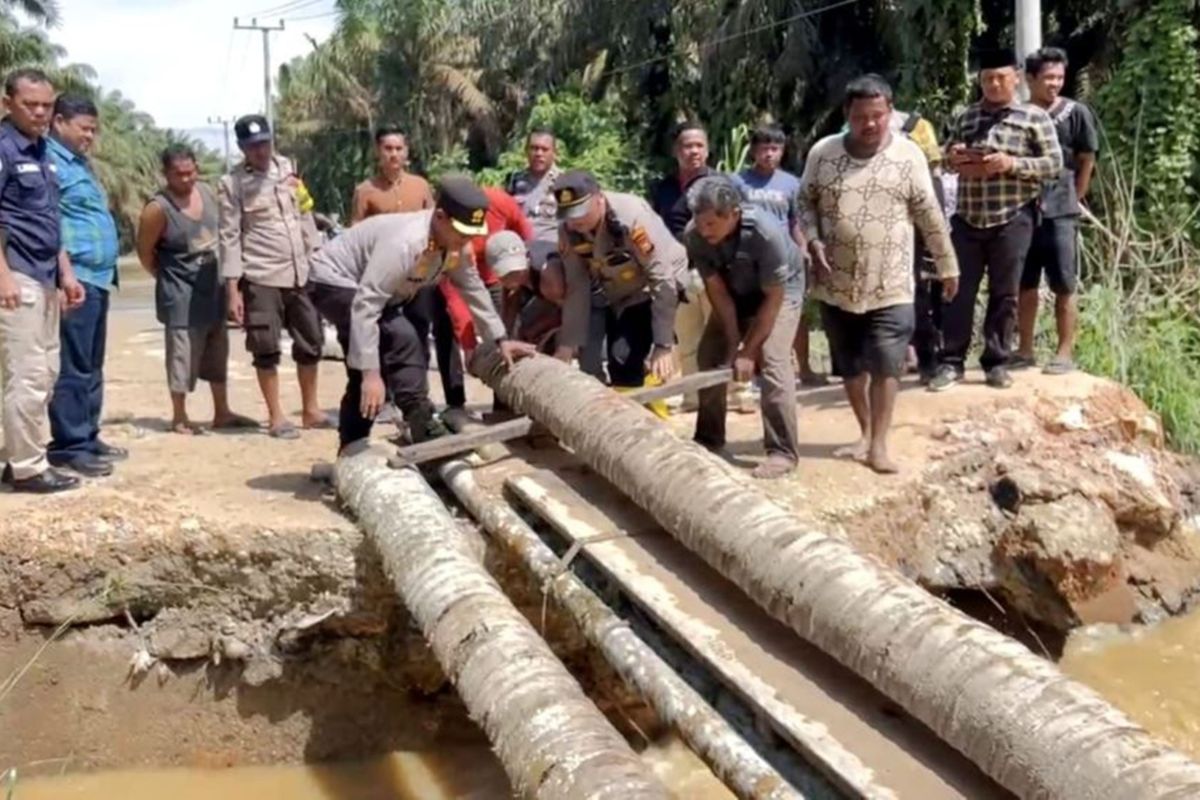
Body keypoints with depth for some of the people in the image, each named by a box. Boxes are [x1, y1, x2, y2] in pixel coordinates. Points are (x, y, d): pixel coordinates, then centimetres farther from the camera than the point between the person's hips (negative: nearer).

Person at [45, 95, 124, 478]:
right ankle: (69, 446, -1)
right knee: (73, 367, -6)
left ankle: (87, 436, 23)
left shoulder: (80, 163, 21)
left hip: (97, 278, 10)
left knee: (92, 367, 15)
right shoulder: (49, 160, -10)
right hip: (75, 279, -10)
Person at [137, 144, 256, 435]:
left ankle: (222, 413, 25)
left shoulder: (208, 192, 1)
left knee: (217, 352, 14)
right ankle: (179, 417, 11)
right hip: (181, 294, -7)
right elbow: (145, 252, -10)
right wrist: (168, 278, 0)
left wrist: (225, 275, 11)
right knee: (183, 354, -2)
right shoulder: (158, 208, -18)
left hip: (213, 287, 7)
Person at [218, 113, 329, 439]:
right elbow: (230, 237, -8)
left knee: (311, 342, 9)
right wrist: (233, 289, -12)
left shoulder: (288, 169, 8)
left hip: (300, 273, 5)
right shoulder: (232, 183, -6)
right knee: (267, 349, 0)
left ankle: (310, 410, 23)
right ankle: (276, 418, 11)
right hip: (260, 278, -5)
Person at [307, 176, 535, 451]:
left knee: (365, 381, 12)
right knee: (401, 337, -27)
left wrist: (500, 339, 2)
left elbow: (473, 290, 5)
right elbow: (365, 306, -39)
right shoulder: (404, 242, -37)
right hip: (334, 283, -9)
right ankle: (424, 430, -21)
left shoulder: (457, 244, -11)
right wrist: (371, 372, -42)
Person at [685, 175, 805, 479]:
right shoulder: (694, 236, -27)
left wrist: (748, 351, -24)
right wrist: (733, 344, -18)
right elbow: (718, 292, -17)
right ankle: (708, 438, 19)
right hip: (735, 291, 5)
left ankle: (783, 452, -15)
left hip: (781, 289, -5)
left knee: (772, 360, -20)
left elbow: (773, 298, -29)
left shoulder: (766, 232, -38)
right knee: (711, 356, 2)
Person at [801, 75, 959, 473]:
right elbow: (806, 202, 11)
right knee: (850, 365, 12)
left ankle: (879, 445, 3)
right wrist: (814, 241, -7)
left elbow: (930, 216, 2)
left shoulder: (908, 155, -3)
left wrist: (947, 266, 6)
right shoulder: (822, 152, 0)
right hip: (837, 284, 2)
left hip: (890, 286, -2)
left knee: (885, 365, -5)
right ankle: (866, 433, 28)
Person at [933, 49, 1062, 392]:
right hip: (968, 218, 3)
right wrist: (954, 158, -5)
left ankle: (997, 363, 14)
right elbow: (948, 155, 19)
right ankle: (952, 362, 8)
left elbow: (1054, 164, -3)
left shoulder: (1034, 117, 1)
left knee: (1004, 294, 4)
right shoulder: (966, 116, 12)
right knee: (959, 291, 2)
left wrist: (1012, 163, -17)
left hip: (1012, 219, -3)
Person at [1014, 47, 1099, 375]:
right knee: (1025, 286, 10)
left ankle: (1065, 353, 8)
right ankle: (1025, 350, 21)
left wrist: (1071, 200, 2)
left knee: (1064, 288, 1)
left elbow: (1087, 161, 3)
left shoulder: (1075, 113, -2)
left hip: (1059, 214, -3)